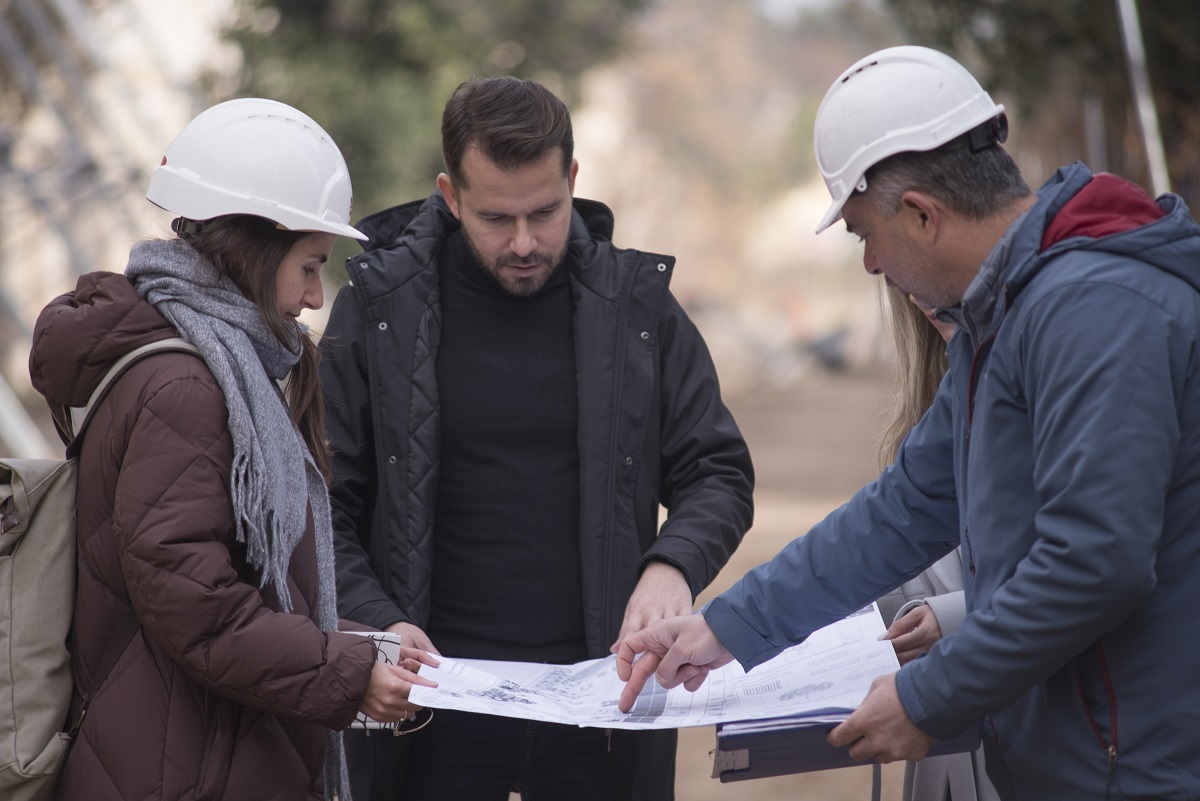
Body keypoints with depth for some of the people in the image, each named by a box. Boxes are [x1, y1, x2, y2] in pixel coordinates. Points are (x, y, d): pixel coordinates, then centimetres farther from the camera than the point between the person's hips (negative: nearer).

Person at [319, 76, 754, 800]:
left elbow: (719, 473, 7)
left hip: (601, 695, 1)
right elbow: (321, 503, 2)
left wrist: (674, 564, -14)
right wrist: (377, 622, -14)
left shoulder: (636, 306, 3)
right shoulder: (380, 310, 0)